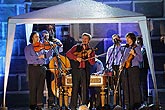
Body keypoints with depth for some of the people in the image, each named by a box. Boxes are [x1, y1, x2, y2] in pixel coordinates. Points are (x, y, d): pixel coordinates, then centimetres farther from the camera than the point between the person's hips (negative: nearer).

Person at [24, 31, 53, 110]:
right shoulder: (28, 47, 3)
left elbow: (46, 56, 8)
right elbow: (28, 57, -13)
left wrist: (51, 49, -4)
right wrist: (38, 57, -19)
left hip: (42, 68, 4)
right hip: (33, 68, -4)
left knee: (41, 87, 3)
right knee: (33, 87, -4)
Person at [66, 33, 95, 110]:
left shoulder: (91, 50, 14)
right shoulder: (76, 47, 13)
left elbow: (92, 63, 5)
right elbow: (68, 54, -2)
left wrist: (89, 56, -11)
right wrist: (76, 58, -12)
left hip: (85, 71, 1)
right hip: (76, 70, -1)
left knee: (85, 88, -2)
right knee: (75, 87, -4)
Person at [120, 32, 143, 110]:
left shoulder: (136, 48, 0)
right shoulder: (127, 49, 20)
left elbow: (140, 59, -8)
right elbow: (124, 58, 25)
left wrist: (134, 54, -22)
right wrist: (121, 65, 7)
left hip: (134, 69, -7)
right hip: (126, 70, 7)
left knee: (135, 87, -9)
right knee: (127, 87, 5)